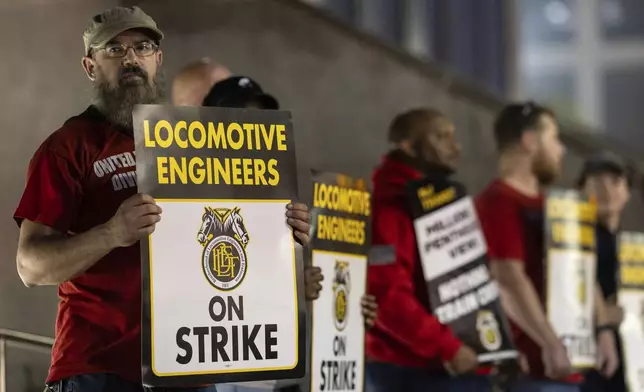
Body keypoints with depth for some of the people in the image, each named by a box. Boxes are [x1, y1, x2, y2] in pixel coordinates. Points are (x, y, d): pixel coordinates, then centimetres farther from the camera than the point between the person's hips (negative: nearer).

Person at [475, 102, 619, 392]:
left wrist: (601, 330, 14)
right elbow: (509, 279, -21)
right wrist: (550, 343, -26)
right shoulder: (498, 203, -10)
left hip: (565, 364, 10)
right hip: (528, 363, -10)